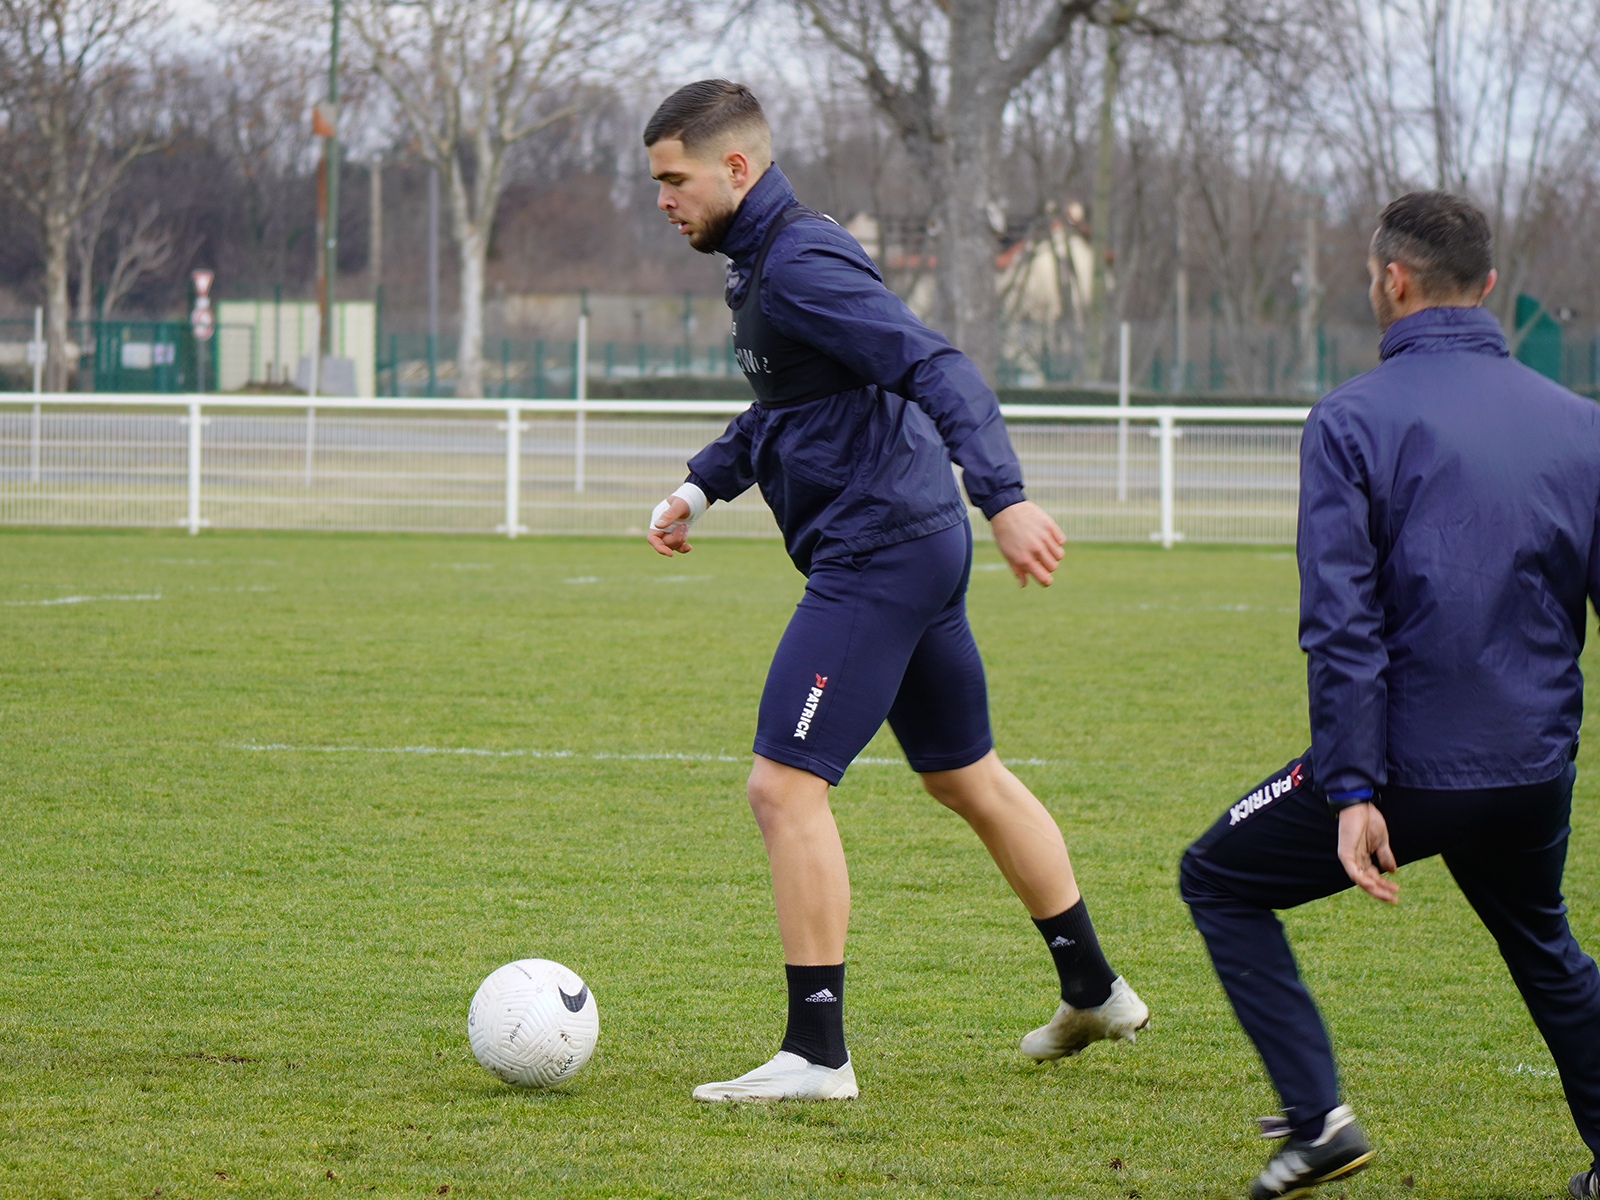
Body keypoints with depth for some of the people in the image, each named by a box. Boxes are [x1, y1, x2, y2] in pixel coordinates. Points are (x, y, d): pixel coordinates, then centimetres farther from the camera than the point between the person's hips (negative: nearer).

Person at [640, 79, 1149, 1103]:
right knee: (968, 777, 22)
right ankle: (1096, 994, 34)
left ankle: (817, 1055, -10)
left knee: (785, 786, -12)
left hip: (877, 557, -11)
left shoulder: (802, 265, -17)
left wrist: (1005, 496, -38)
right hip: (920, 549, 11)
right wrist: (702, 484, 24)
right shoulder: (761, 259, 15)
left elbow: (939, 371, -28)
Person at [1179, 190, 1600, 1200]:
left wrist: (1353, 790, -16)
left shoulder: (1353, 418, -7)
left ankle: (1319, 1115, 2)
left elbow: (1343, 622, -14)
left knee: (1220, 881, 14)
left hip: (1413, 764, -5)